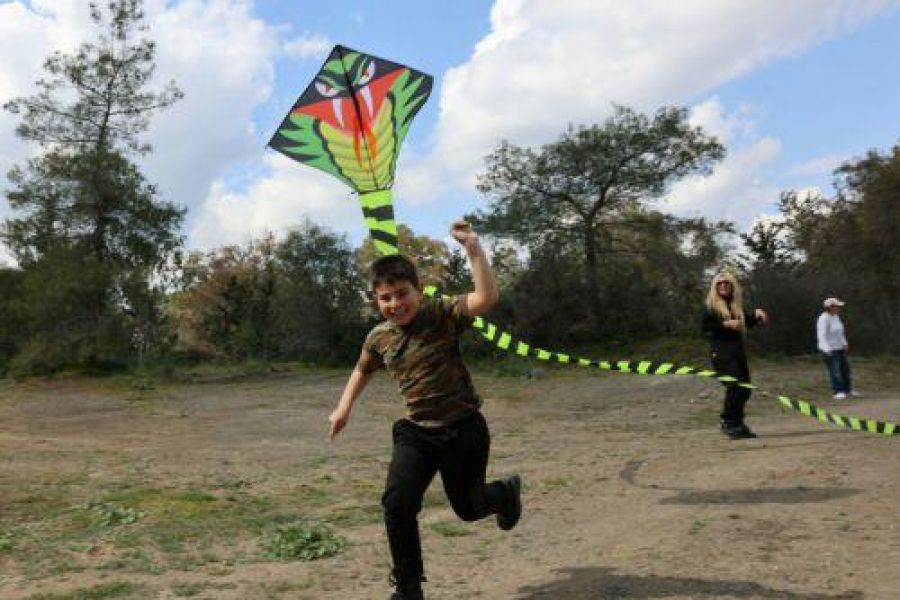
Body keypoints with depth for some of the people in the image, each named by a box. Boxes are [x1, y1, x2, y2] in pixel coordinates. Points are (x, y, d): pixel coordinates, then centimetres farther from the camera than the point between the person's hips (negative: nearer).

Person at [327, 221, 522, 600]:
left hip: (463, 429, -3)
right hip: (416, 433, 4)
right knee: (397, 504, -13)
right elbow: (363, 369, 21)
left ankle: (506, 491, 51)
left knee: (468, 508, 13)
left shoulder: (441, 314, -17)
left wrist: (473, 248, -42)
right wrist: (345, 407, 12)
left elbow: (487, 298, -36)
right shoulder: (378, 338, -2)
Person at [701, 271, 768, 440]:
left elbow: (748, 321, 21)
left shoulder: (737, 305, 16)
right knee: (735, 386, -15)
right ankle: (727, 422, -1)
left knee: (745, 388, 6)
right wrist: (726, 324, -16)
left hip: (738, 349, 7)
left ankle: (737, 422, 21)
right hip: (721, 351, -7)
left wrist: (757, 314, 2)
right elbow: (705, 327, -10)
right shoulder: (711, 306, -1)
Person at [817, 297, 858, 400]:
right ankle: (837, 392, -4)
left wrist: (844, 343, 17)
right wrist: (827, 351, -28)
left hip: (839, 348, 9)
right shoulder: (824, 319, -20)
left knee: (845, 368, 14)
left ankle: (847, 389, 27)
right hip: (829, 349, -9)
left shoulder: (835, 316, 7)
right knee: (834, 371, -10)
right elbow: (822, 335, -24)